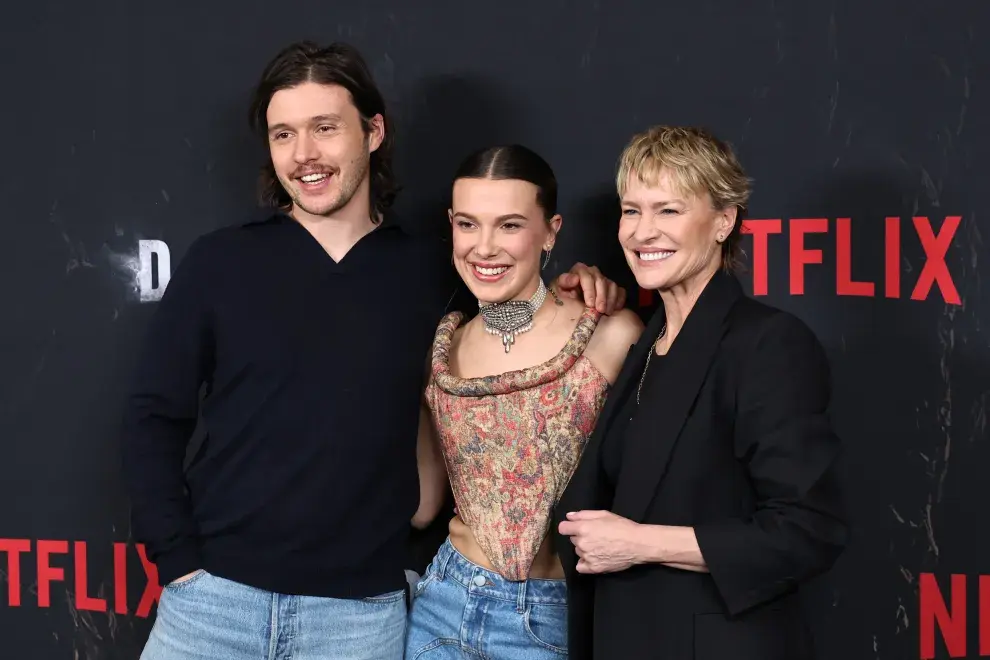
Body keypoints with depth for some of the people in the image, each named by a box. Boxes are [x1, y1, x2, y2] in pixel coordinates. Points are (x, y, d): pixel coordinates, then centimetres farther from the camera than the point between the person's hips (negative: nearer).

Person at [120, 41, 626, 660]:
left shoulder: (431, 272, 1)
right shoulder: (219, 261, 0)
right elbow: (154, 417, 3)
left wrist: (566, 294, -4)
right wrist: (179, 561, -4)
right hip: (214, 596, 0)